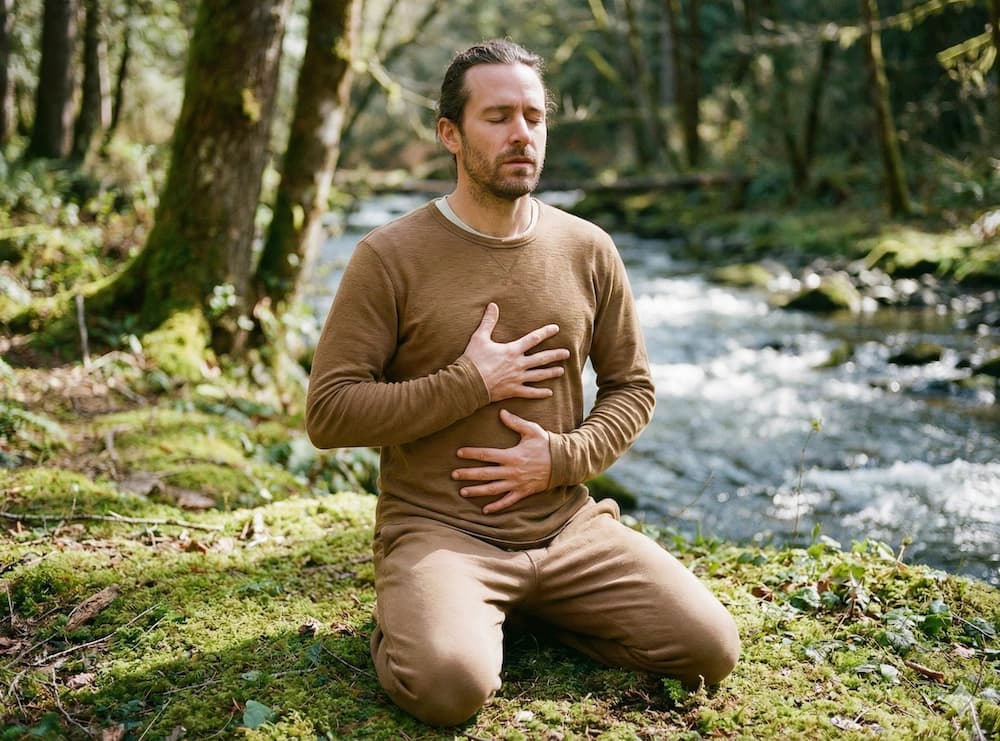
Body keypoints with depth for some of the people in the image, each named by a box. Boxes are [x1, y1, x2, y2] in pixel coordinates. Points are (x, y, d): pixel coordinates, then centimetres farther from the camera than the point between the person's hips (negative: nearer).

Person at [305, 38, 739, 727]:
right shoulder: (390, 256, -7)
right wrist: (472, 383, -16)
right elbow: (328, 414, -10)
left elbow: (632, 387, 12)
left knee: (713, 648, -9)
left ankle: (530, 608, 13)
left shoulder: (589, 250, 4)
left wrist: (562, 458, -8)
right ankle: (415, 616, 6)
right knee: (449, 683, -32)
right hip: (438, 529, -4)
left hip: (568, 525, 4)